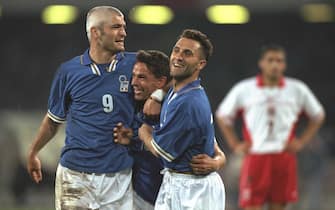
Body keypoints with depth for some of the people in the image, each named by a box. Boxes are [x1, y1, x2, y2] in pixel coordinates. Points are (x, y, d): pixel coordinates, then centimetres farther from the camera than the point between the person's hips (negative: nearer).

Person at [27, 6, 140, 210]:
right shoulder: (69, 71, 2)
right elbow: (54, 119, 14)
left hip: (119, 176, 0)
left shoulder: (134, 64, -1)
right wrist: (33, 153, 23)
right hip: (75, 175, 0)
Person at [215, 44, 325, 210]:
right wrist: (235, 145, 5)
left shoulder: (297, 89, 7)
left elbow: (318, 115, 19)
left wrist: (302, 141, 7)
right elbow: (222, 116, 15)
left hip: (284, 157, 2)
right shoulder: (243, 89, 3)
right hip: (255, 157, -1)